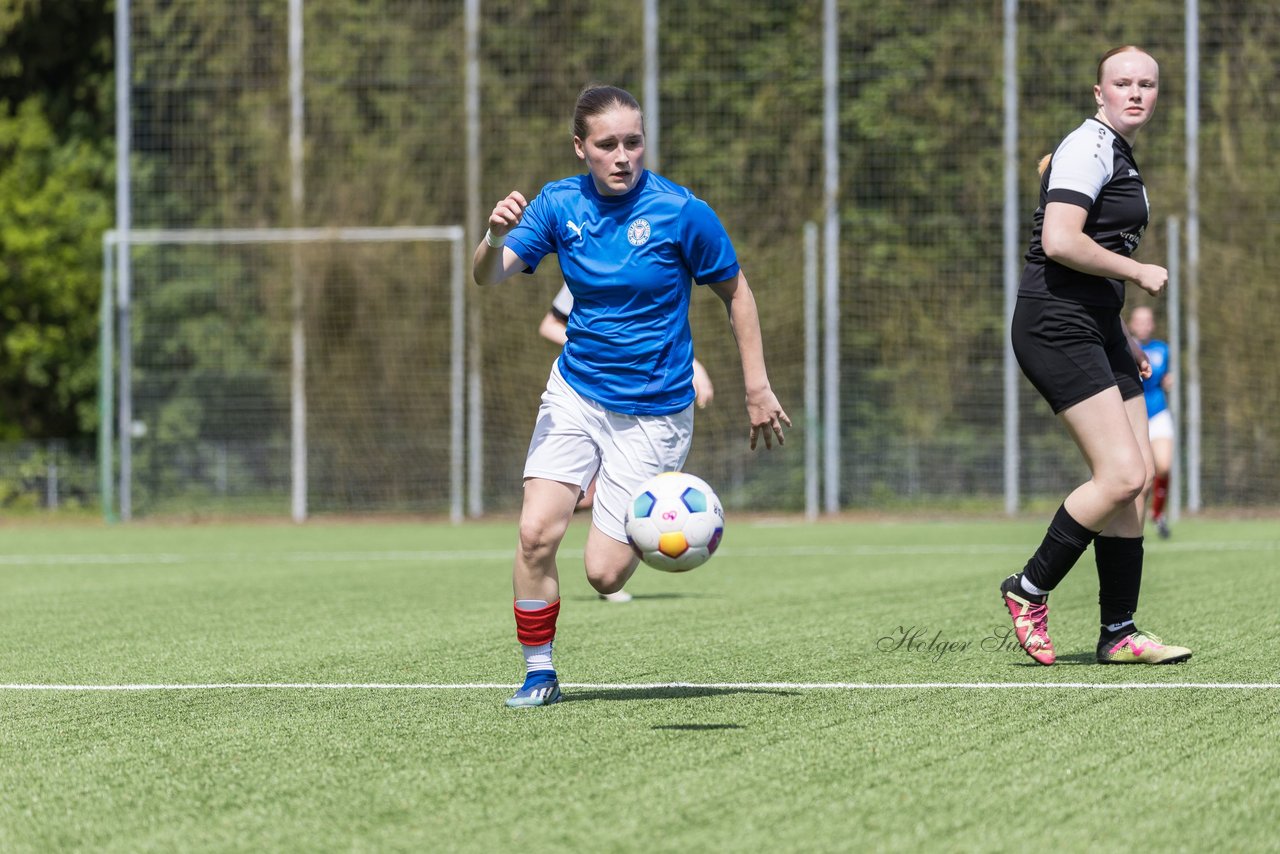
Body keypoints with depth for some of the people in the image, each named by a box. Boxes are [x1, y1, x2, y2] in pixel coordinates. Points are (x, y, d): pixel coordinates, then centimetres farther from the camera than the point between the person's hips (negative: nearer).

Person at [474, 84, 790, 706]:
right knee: (536, 533, -15)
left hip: (652, 414, -3)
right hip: (574, 393, 3)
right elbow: (488, 277, -10)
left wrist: (758, 389, -2)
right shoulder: (559, 204, -3)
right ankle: (539, 673, 3)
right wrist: (496, 238, -33)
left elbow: (735, 292, -1)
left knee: (605, 573, -8)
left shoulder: (681, 211, -13)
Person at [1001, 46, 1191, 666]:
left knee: (1135, 478, 4)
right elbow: (1059, 243, -24)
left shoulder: (1117, 157, 21)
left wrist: (1124, 341, 27)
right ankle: (1029, 591, -2)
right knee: (1122, 475, -16)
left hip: (1097, 329, 10)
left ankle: (1119, 633, 7)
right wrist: (1139, 272, -14)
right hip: (1057, 329, -10)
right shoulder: (1087, 150, -11)